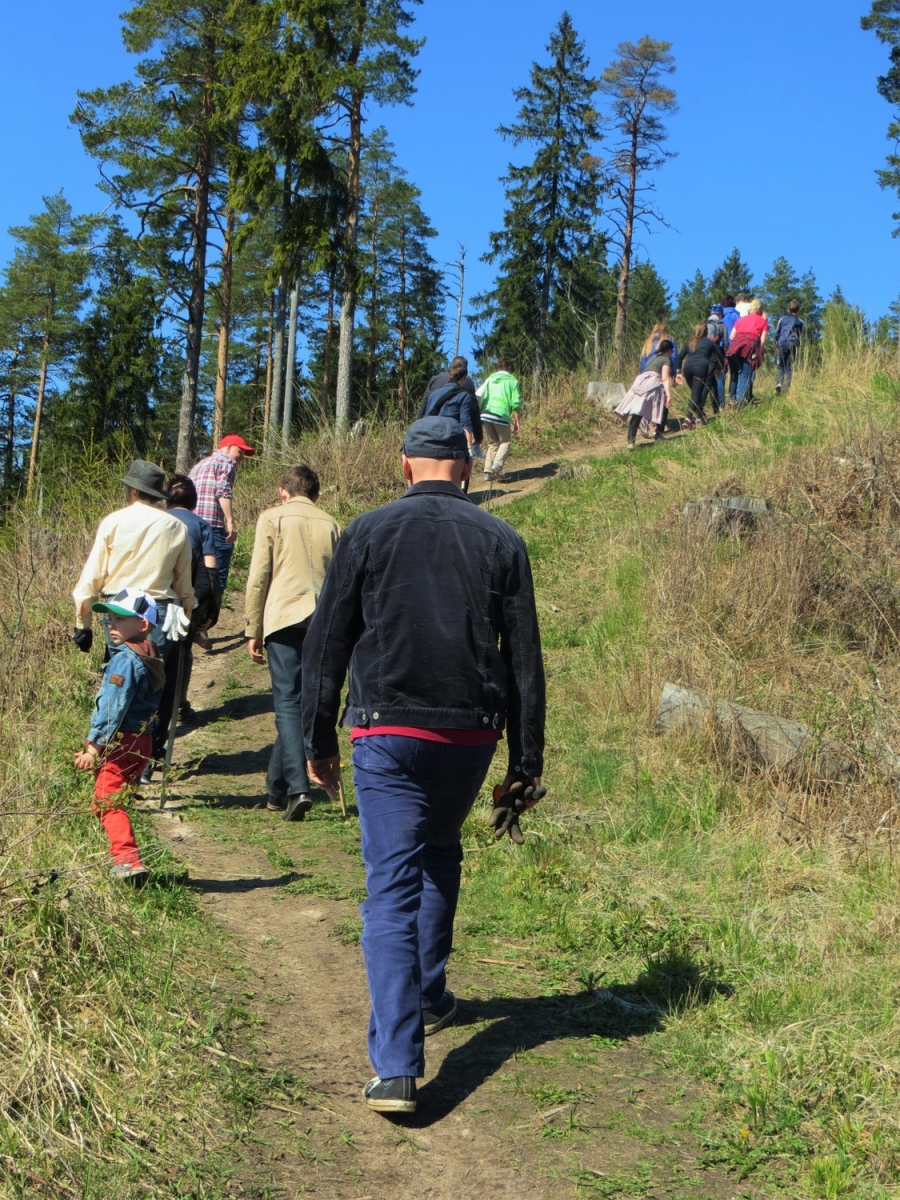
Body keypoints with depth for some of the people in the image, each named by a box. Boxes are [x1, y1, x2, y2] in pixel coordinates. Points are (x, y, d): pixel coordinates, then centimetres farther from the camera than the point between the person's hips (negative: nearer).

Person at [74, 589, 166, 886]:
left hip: (119, 742, -10)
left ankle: (128, 859, -18)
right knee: (112, 801, 19)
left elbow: (113, 707, -21)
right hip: (140, 740, 10)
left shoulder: (125, 659, -16)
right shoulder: (150, 659, 13)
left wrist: (94, 746, -18)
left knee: (106, 802, -8)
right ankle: (125, 859, 22)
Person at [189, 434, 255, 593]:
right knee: (217, 581, -7)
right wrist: (230, 522, -20)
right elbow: (223, 491, -14)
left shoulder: (198, 465, 27)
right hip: (214, 527, -8)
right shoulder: (227, 461, 2)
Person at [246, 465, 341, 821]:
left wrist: (254, 630, 6)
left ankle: (298, 788, -17)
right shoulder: (330, 524, 16)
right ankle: (276, 790, 21)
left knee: (289, 702, -3)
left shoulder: (272, 518, 7)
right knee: (303, 703, 11)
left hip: (285, 617, -3)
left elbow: (258, 577, 1)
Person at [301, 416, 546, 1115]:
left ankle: (397, 1065, -11)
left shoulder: (369, 533, 1)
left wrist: (320, 742, 9)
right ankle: (430, 997, 38)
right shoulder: (500, 541, 4)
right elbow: (524, 659, 3)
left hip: (387, 733, -2)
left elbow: (326, 644, 1)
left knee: (392, 885, -3)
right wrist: (527, 761, 8)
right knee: (440, 856, 27)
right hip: (471, 735, 3)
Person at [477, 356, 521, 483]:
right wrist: (517, 421, 5)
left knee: (492, 443, 17)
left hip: (485, 414, 4)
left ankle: (488, 471, 6)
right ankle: (497, 464, -13)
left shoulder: (490, 379, 18)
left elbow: (478, 396, 7)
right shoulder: (512, 380, 8)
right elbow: (515, 403, 0)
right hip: (501, 414, -4)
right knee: (505, 442, 12)